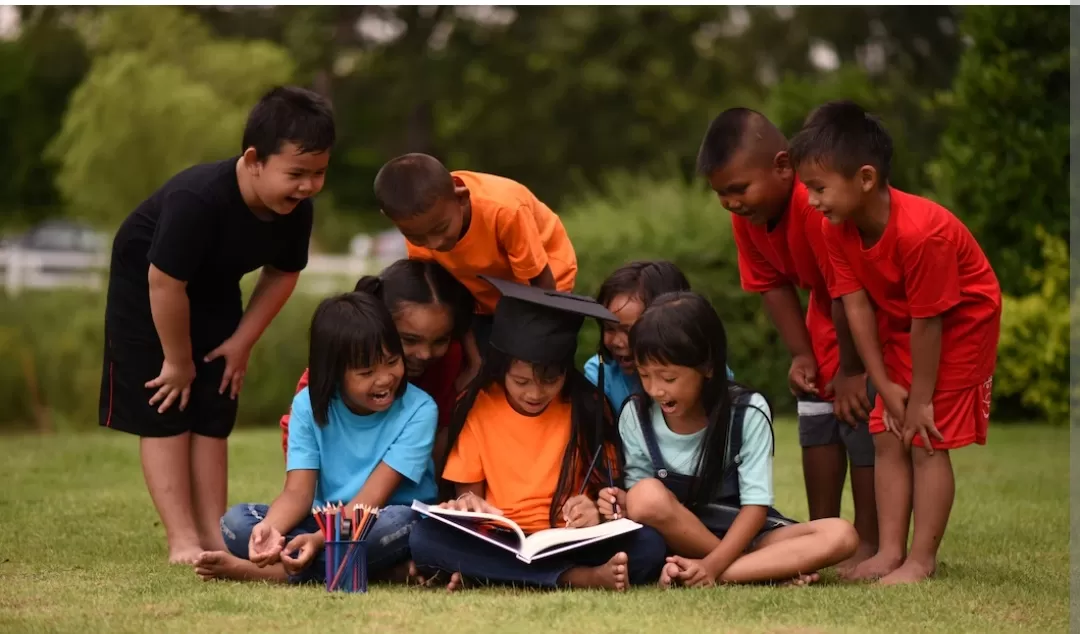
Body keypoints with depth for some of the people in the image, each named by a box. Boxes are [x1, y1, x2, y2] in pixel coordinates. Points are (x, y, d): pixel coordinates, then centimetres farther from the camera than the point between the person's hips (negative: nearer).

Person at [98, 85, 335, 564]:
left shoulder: (296, 210, -21)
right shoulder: (197, 199, -40)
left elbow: (282, 274, -2)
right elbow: (164, 282, -32)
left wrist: (242, 342, -4)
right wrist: (178, 360, -20)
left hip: (213, 291, 6)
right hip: (146, 284, -6)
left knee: (211, 415, 5)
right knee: (165, 411, -8)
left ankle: (213, 534, 8)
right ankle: (183, 541, -8)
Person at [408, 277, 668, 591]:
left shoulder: (587, 406, 1)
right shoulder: (477, 407, 2)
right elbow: (468, 490, 7)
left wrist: (596, 511, -21)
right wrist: (467, 504, -17)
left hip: (570, 544, -1)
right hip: (498, 544, 1)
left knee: (648, 545, -29)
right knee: (425, 537, -30)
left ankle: (485, 573, -29)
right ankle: (580, 578, -34)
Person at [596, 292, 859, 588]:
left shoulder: (748, 412, -12)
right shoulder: (635, 416, -6)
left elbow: (756, 505, -15)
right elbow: (642, 500, 0)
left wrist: (712, 565, -28)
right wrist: (623, 502, -25)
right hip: (678, 540, 1)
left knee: (841, 535, -26)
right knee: (646, 496, -33)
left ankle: (719, 575, -35)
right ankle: (770, 570, -23)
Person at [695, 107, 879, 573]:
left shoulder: (819, 203, -38)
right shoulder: (747, 217, -11)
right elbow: (773, 285, -1)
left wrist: (852, 370, -23)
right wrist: (801, 355, -9)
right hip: (829, 312, 8)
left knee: (860, 413, -12)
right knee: (816, 416, 8)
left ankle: (868, 542, -4)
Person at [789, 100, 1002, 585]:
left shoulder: (921, 232, -37)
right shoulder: (838, 228, -15)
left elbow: (927, 323, -29)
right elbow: (856, 305, -11)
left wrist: (920, 400, -20)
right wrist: (885, 386, -11)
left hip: (961, 323, -7)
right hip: (899, 324, 7)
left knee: (928, 442, -8)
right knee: (888, 438, 4)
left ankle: (921, 560, -3)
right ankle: (890, 551, 7)